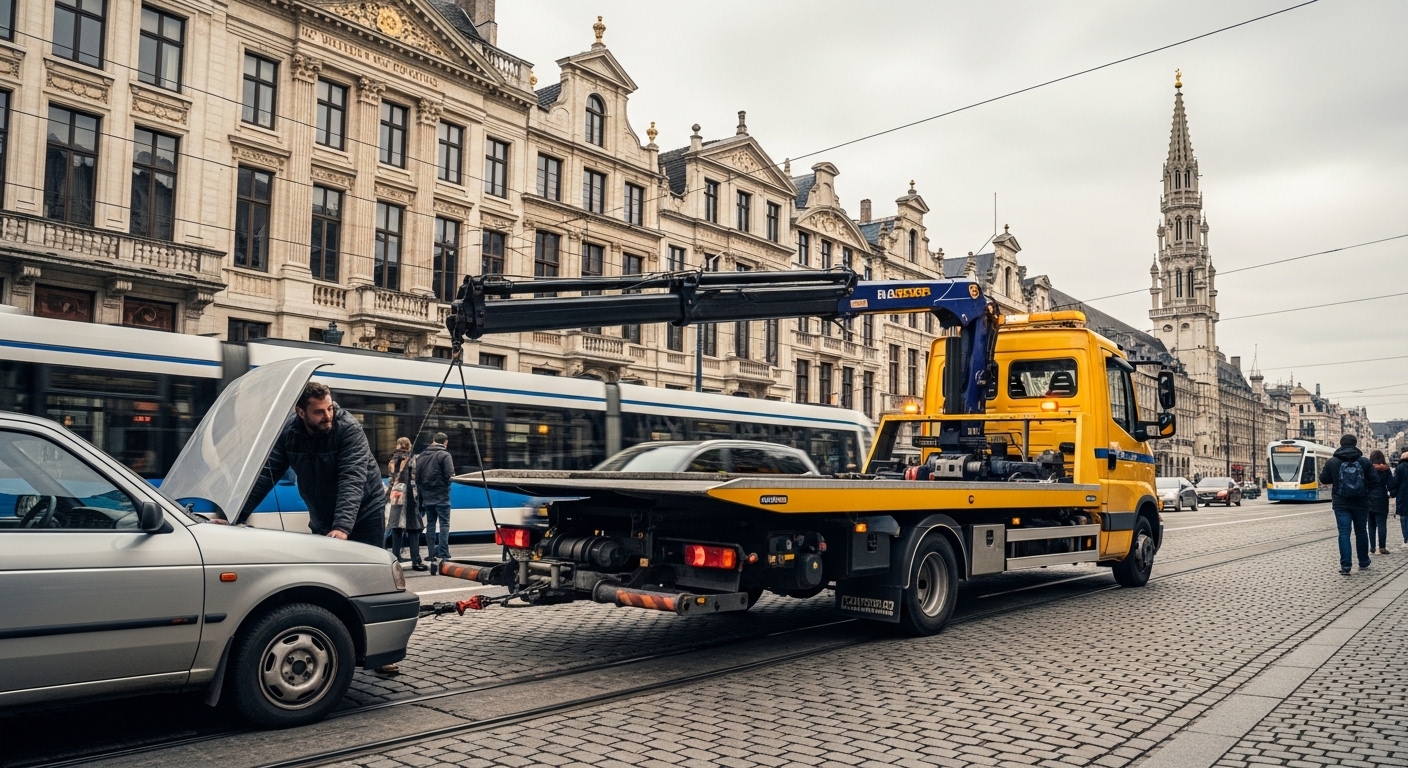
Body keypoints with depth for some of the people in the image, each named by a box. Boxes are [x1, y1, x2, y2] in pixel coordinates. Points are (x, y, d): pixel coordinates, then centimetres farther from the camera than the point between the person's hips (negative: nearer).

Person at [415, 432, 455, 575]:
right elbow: (450, 475, -15)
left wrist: (421, 487, 15)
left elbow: (414, 475, 5)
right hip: (441, 496, -5)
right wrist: (445, 483, 7)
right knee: (444, 524, -3)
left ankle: (433, 557, 12)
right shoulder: (444, 455, -8)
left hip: (427, 496, 5)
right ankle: (443, 556, -13)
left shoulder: (421, 455, 9)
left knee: (430, 525, 11)